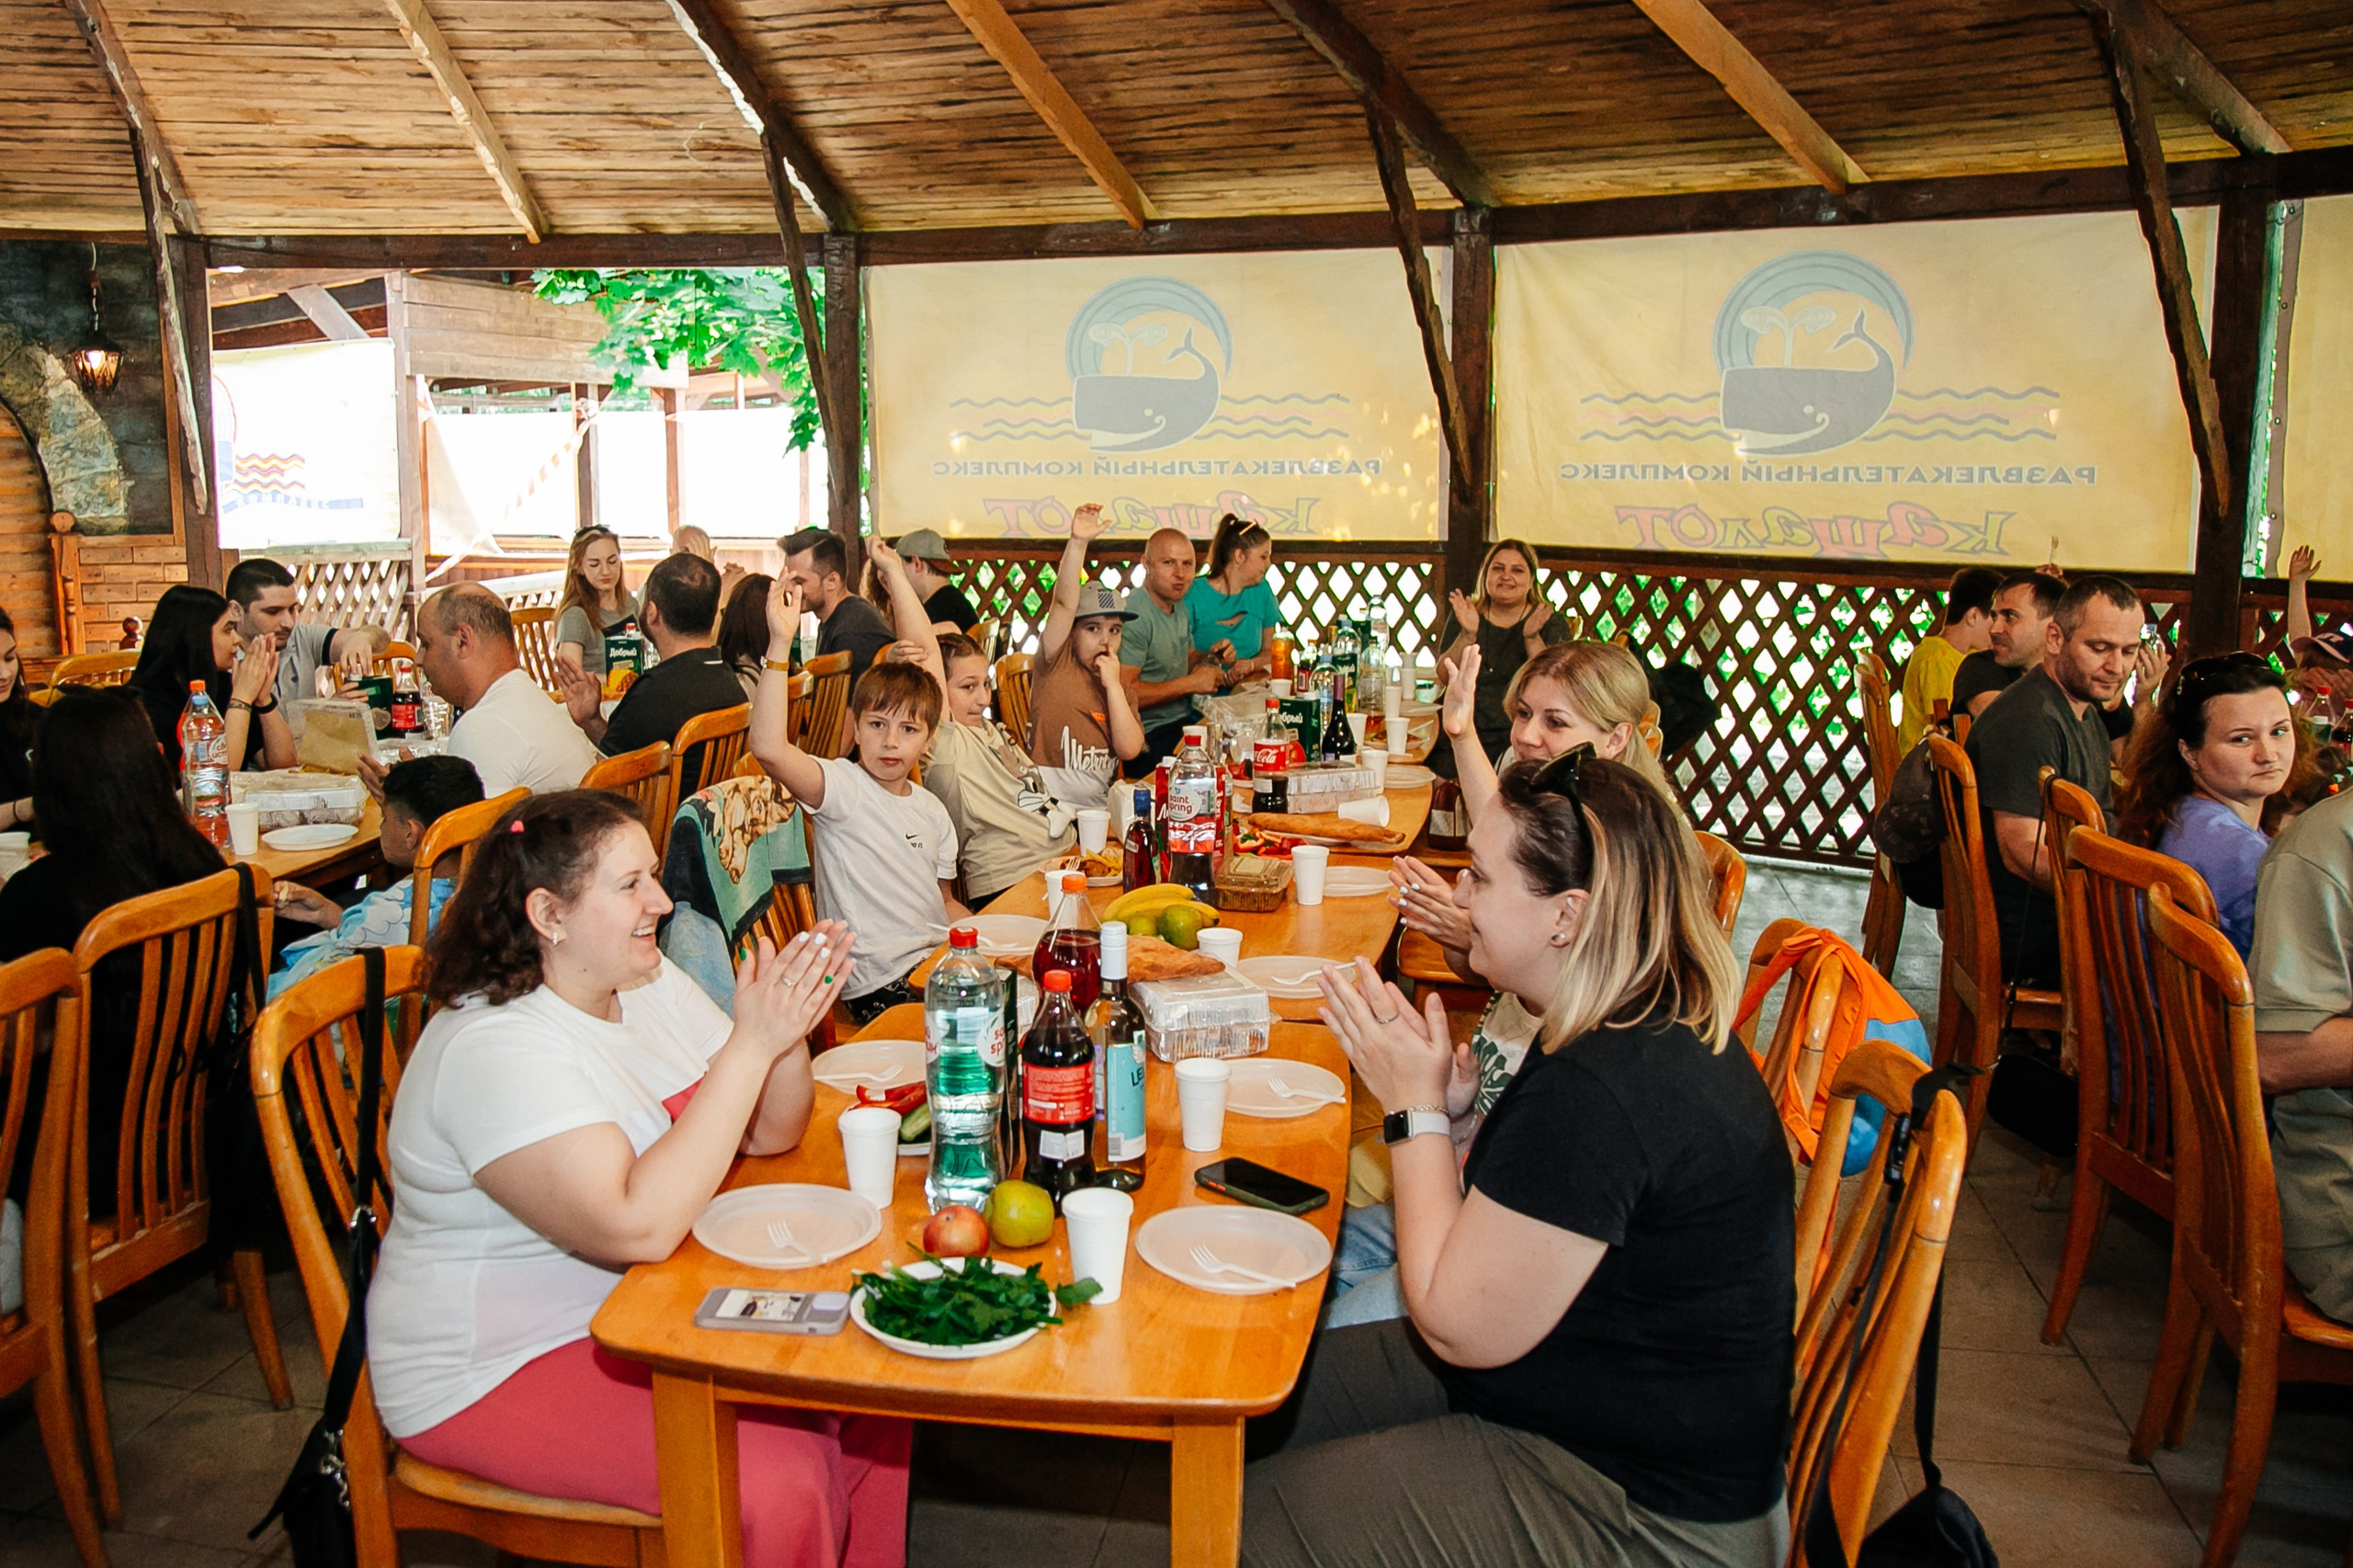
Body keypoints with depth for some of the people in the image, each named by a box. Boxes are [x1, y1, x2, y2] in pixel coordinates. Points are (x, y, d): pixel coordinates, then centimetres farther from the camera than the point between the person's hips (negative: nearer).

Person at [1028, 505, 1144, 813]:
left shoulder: (1120, 682, 16)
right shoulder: (1056, 664, 4)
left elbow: (1129, 749, 3)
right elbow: (1064, 604, -12)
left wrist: (1113, 685, 0)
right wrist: (1078, 543, -21)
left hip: (1099, 808, 5)